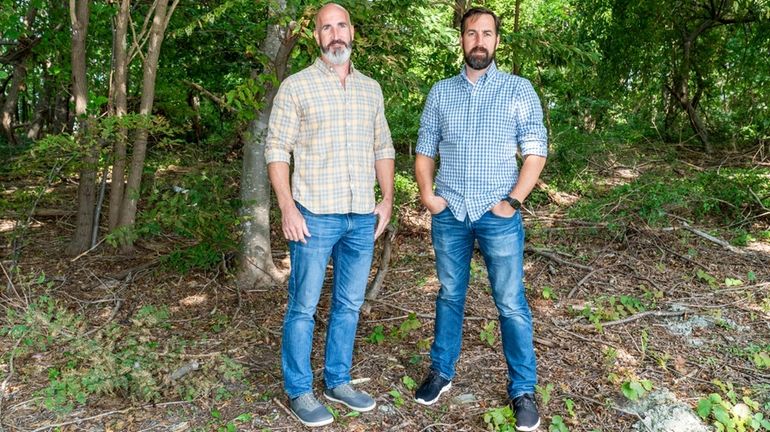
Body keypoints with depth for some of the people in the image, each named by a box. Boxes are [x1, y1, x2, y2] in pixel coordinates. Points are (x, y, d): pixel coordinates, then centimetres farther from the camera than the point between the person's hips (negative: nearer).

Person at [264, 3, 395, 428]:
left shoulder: (371, 89, 13)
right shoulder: (295, 86, -1)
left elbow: (383, 149, 16)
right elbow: (277, 150, -4)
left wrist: (387, 199, 8)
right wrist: (287, 207, -12)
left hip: (362, 218, 5)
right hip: (314, 216, -4)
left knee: (349, 305, 12)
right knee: (303, 306, 3)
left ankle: (337, 381, 27)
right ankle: (299, 391, 18)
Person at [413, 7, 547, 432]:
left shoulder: (519, 90, 2)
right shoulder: (440, 93, 8)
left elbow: (535, 151, -1)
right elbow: (425, 149, 12)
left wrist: (514, 200, -10)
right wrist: (427, 193, -3)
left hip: (498, 215, -2)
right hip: (449, 214, 2)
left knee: (512, 305, 2)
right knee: (449, 296, 14)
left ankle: (523, 391, 15)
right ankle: (441, 372, 28)